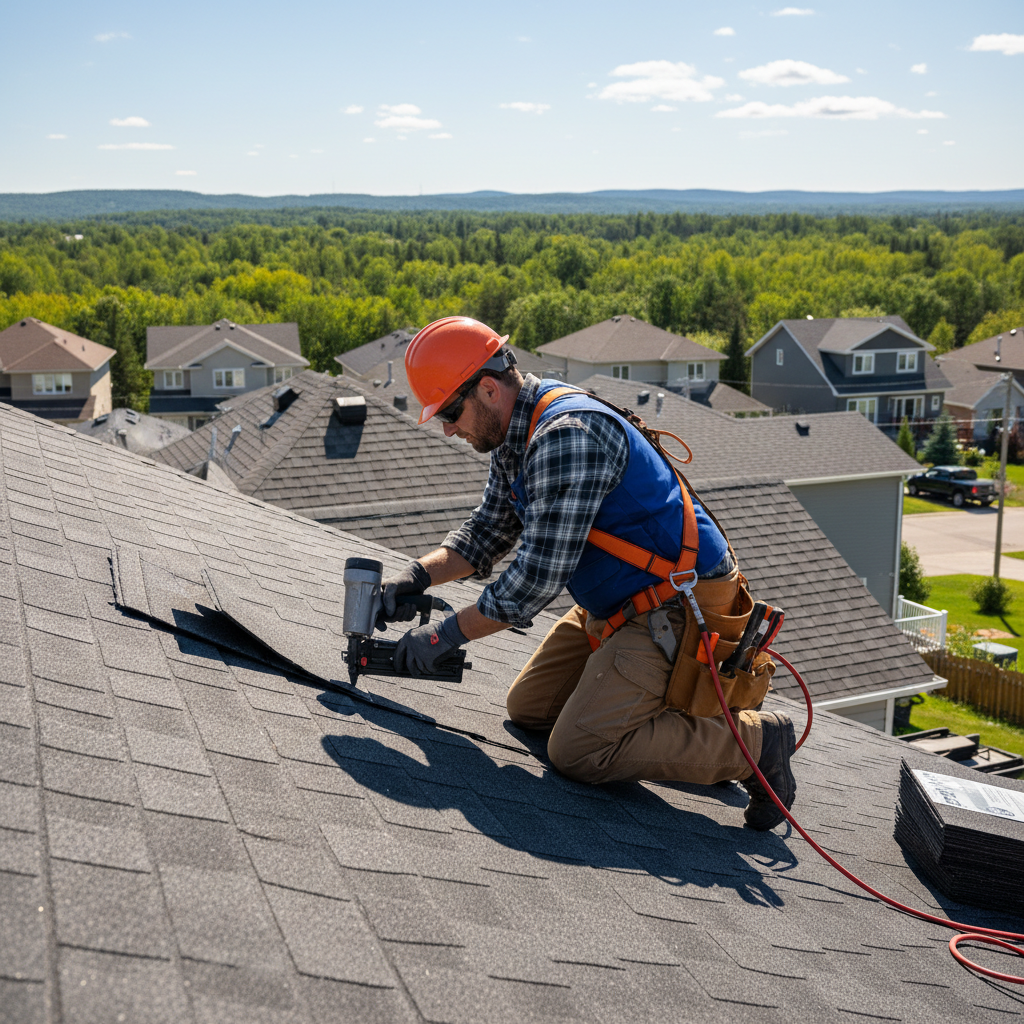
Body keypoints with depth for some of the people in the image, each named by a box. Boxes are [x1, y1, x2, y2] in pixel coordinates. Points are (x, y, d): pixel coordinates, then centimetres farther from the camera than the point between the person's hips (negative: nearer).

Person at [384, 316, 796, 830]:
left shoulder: (567, 435, -27)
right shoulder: (515, 432, 6)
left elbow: (540, 575, -27)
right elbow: (488, 531, 15)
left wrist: (448, 634, -18)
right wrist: (418, 575, -2)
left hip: (678, 607, -10)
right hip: (615, 604, 10)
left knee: (578, 753, -16)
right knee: (526, 708, 14)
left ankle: (752, 740, -5)